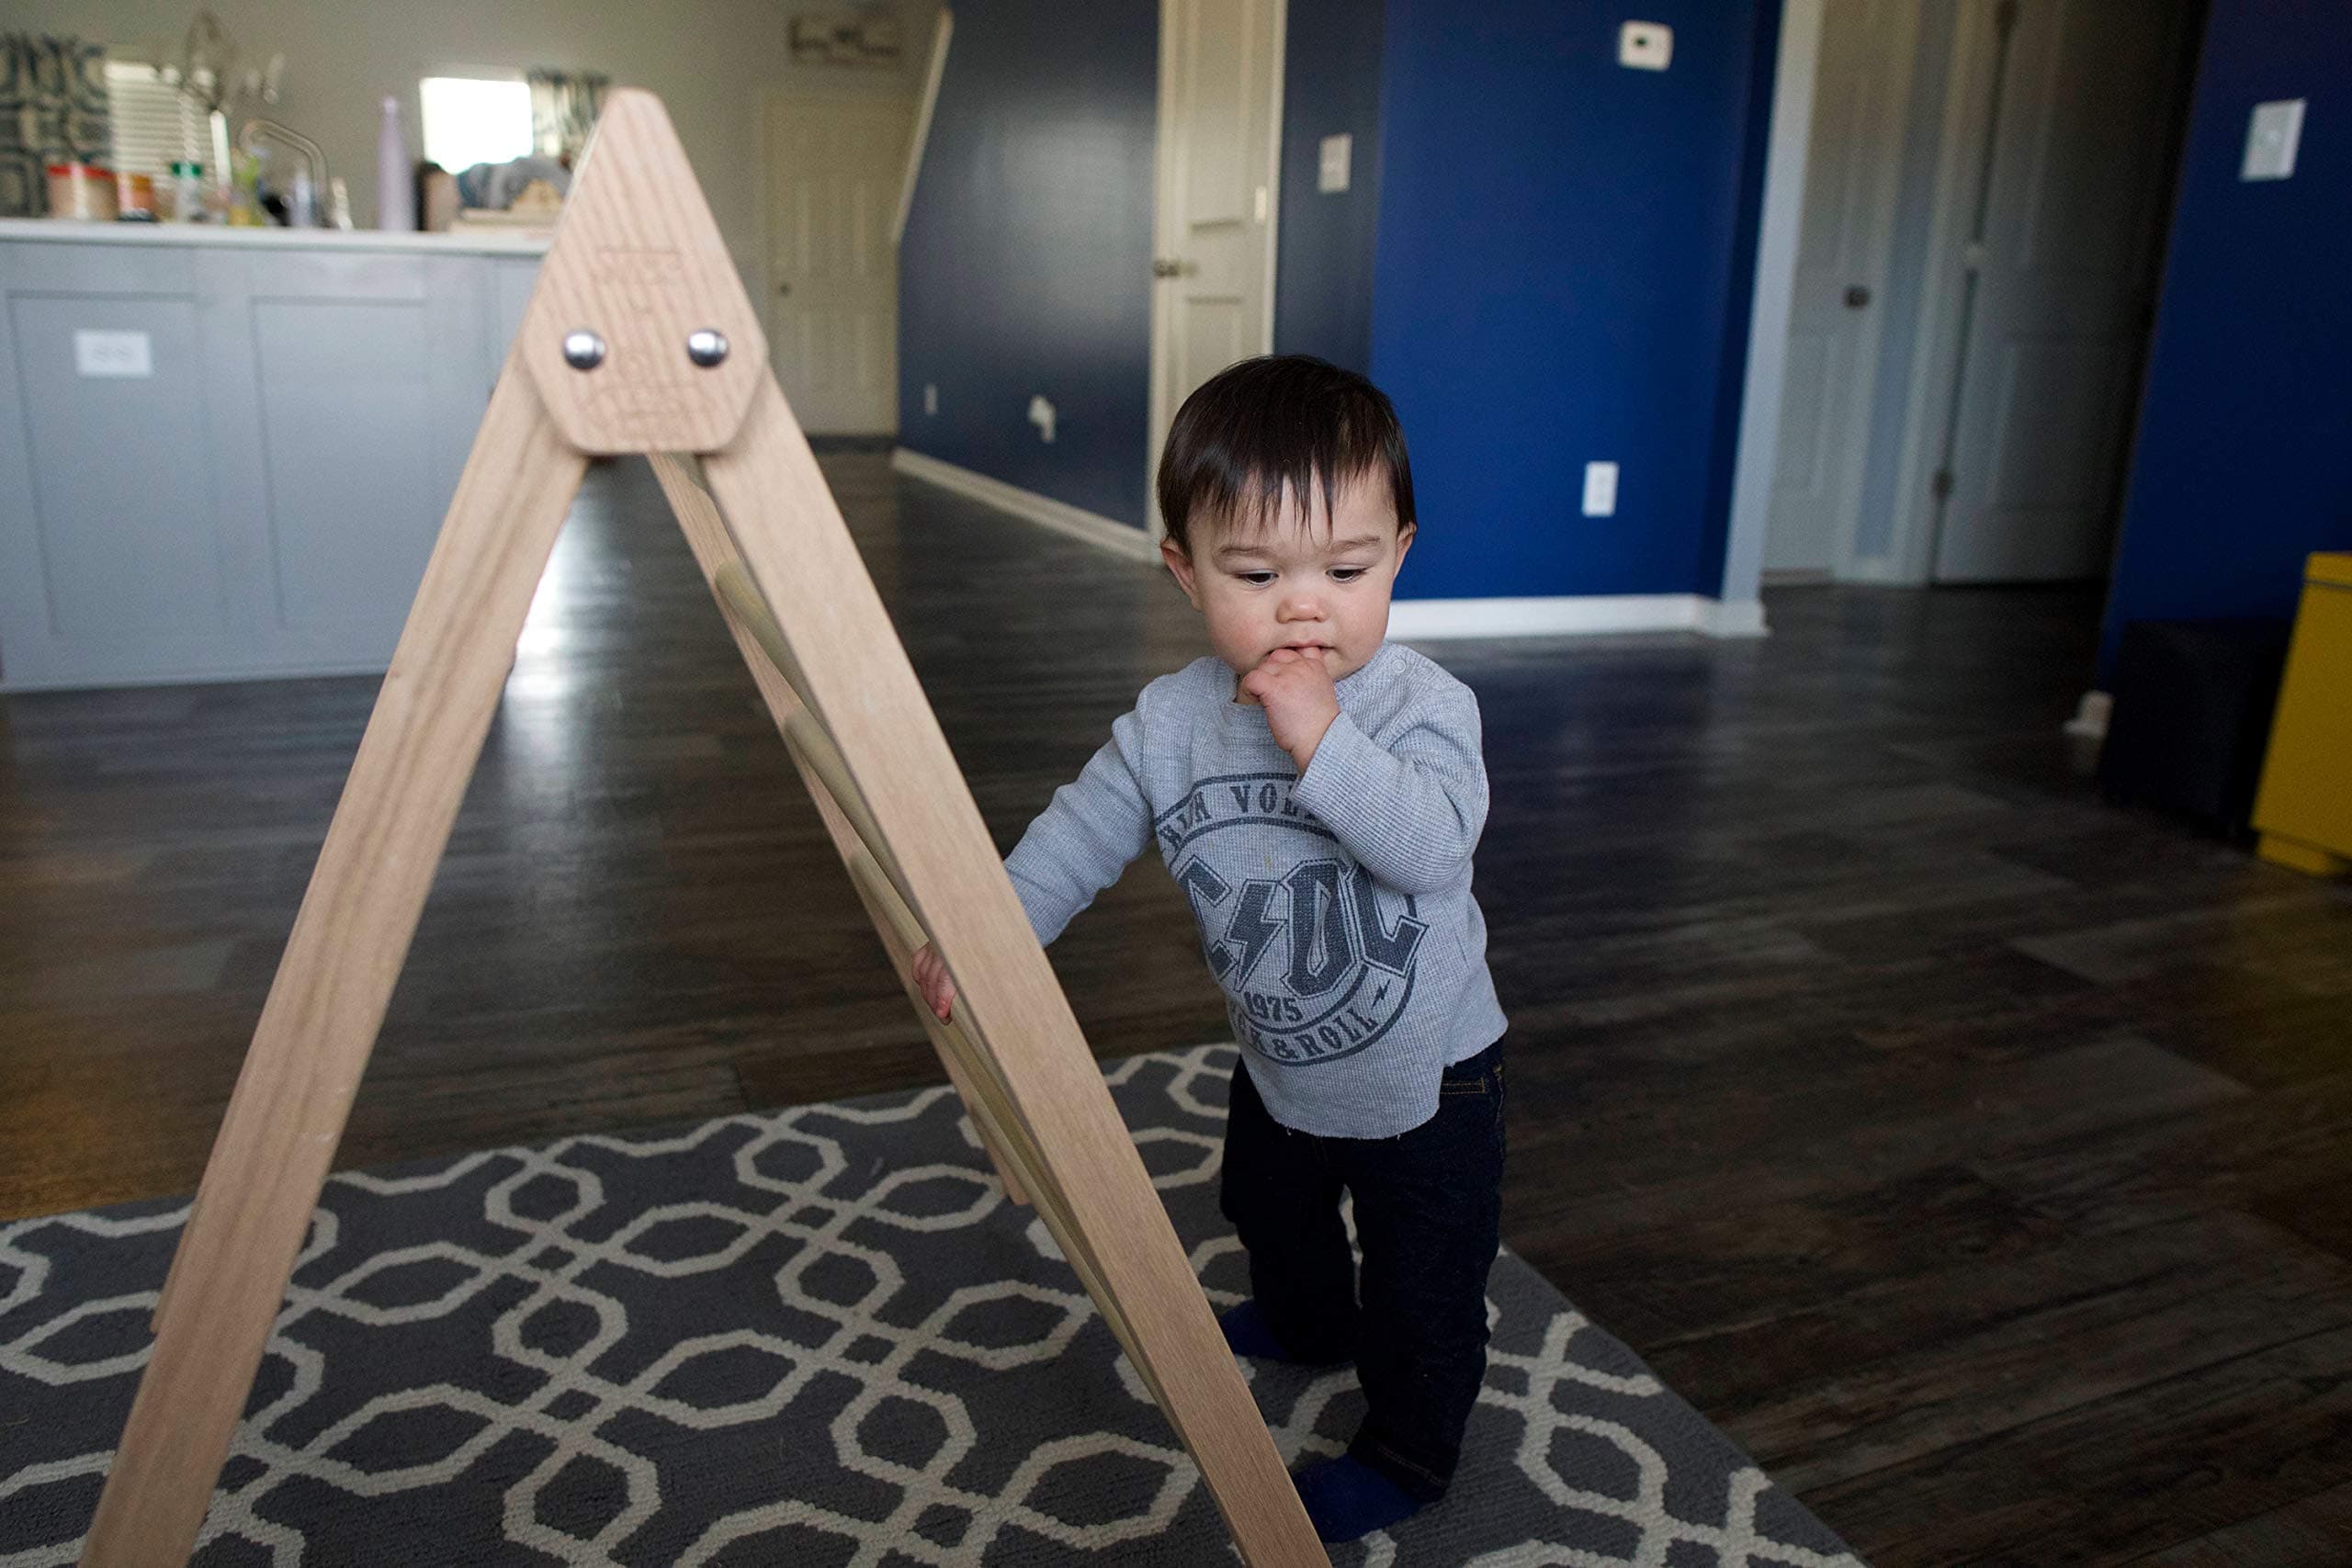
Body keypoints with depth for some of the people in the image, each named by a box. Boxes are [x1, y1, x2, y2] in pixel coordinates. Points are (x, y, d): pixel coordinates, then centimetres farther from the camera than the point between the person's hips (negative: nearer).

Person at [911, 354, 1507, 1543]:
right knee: (1268, 1213, 32)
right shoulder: (1170, 723, -14)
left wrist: (1319, 743, -45)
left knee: (1425, 1282, 11)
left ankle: (1407, 1452, 38)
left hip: (1426, 1076, -5)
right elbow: (1079, 835, -7)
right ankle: (1308, 1326, 63)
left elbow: (1432, 846, -40)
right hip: (1279, 1062, 5)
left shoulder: (1422, 707, -25)